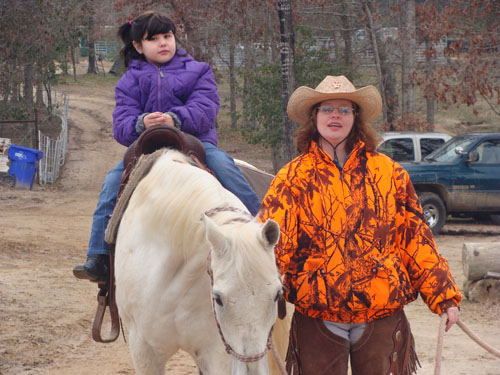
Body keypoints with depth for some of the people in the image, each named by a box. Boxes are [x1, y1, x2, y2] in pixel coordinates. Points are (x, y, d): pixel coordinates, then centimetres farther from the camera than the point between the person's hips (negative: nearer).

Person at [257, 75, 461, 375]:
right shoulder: (294, 177, 2)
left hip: (383, 312, 1)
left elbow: (415, 237, 8)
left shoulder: (388, 172, 6)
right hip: (316, 314, -1)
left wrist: (444, 296, 6)